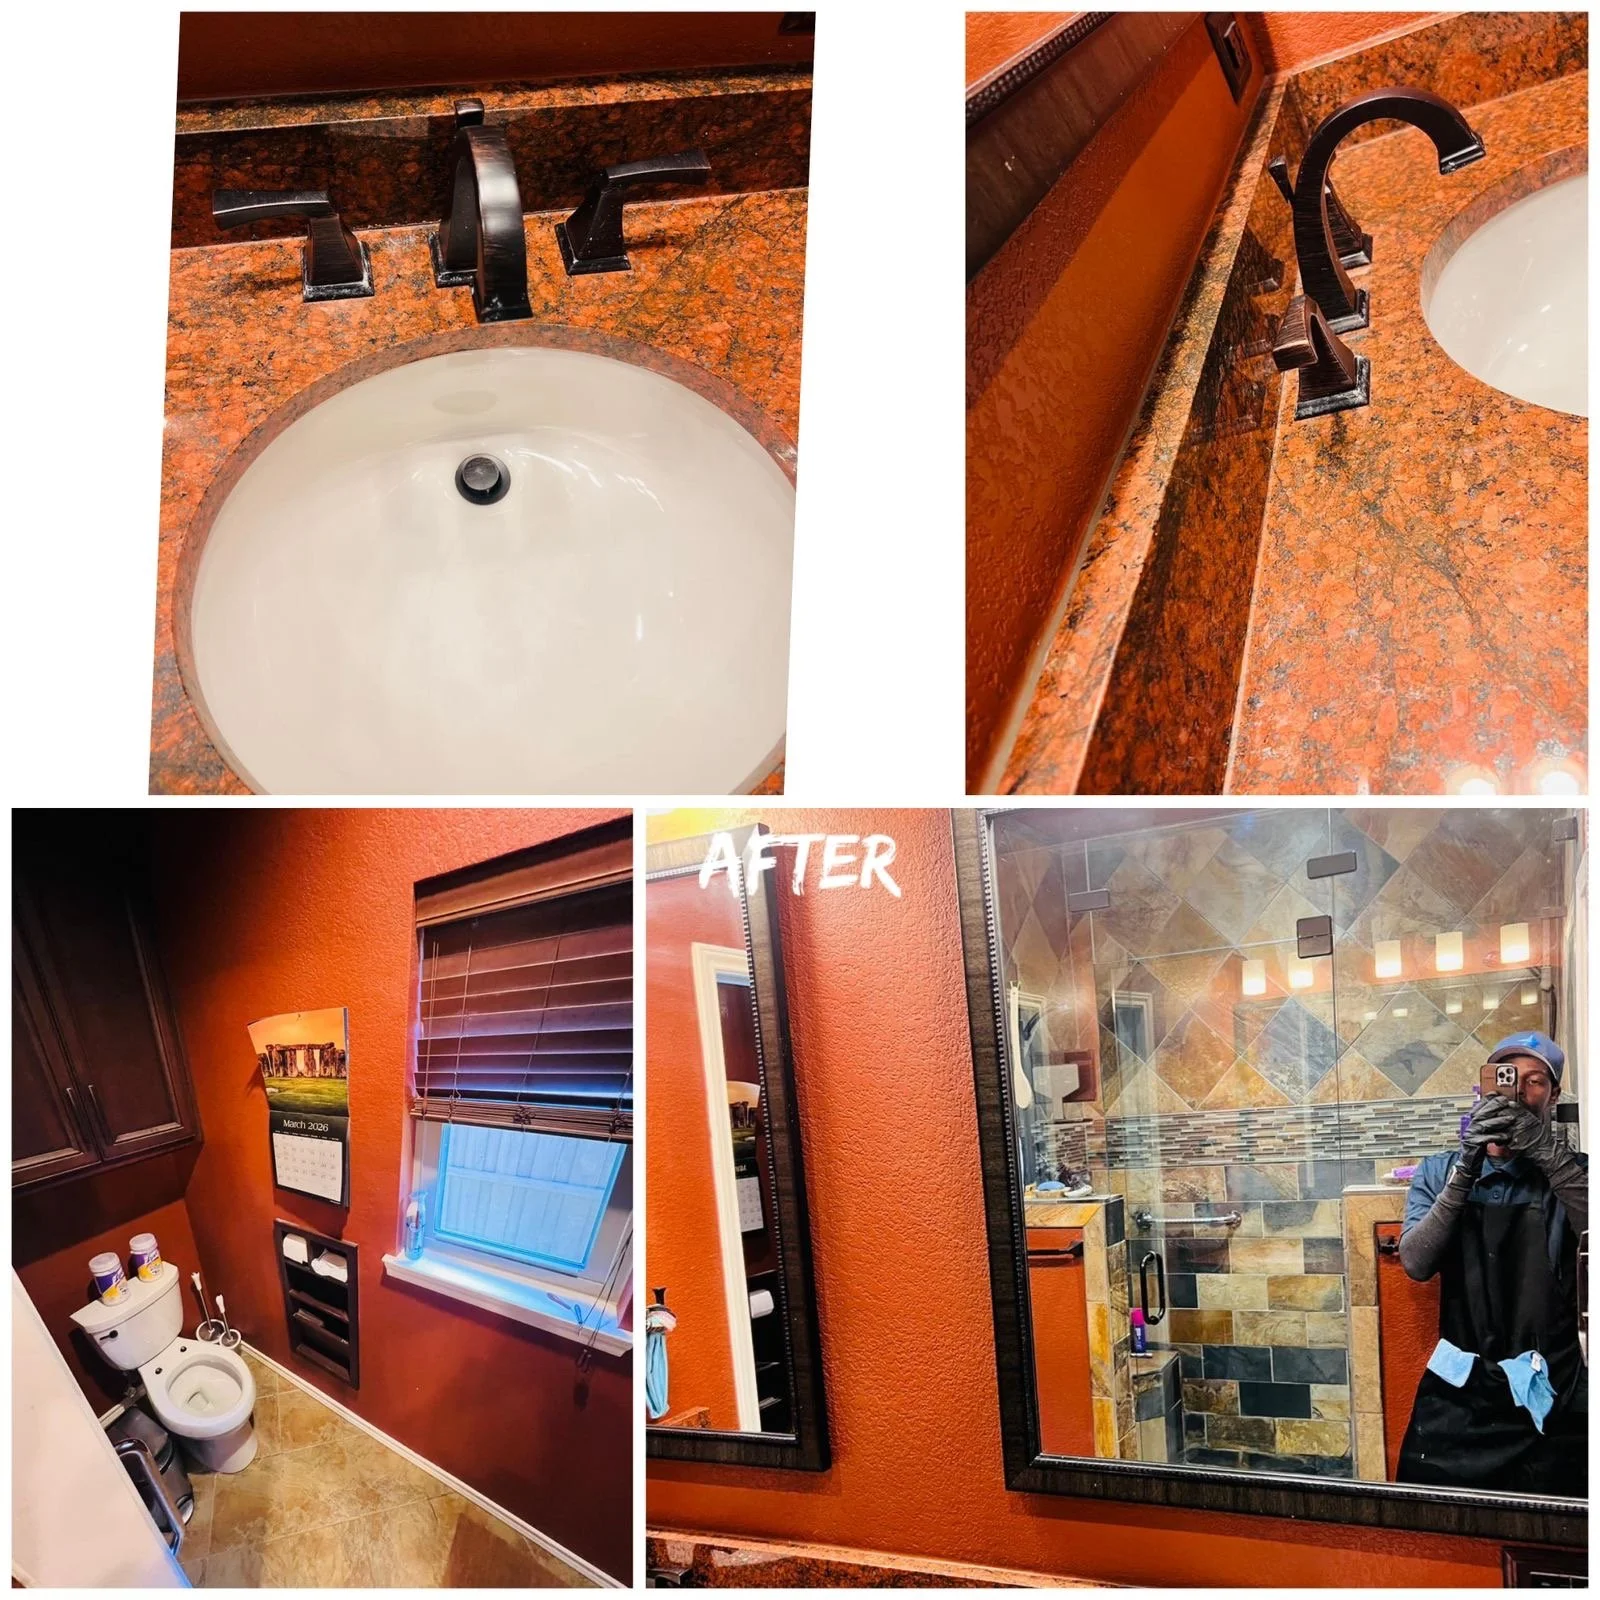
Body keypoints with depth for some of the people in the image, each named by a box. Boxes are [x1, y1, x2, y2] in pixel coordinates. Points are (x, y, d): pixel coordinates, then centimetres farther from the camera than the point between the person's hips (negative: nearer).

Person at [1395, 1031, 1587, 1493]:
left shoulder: (1569, 1173, 2)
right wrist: (1465, 1170, -21)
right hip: (1457, 1392, 1)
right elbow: (1416, 1263, -11)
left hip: (1548, 1395, -1)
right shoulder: (1438, 1172, 5)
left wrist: (1546, 1148, -30)